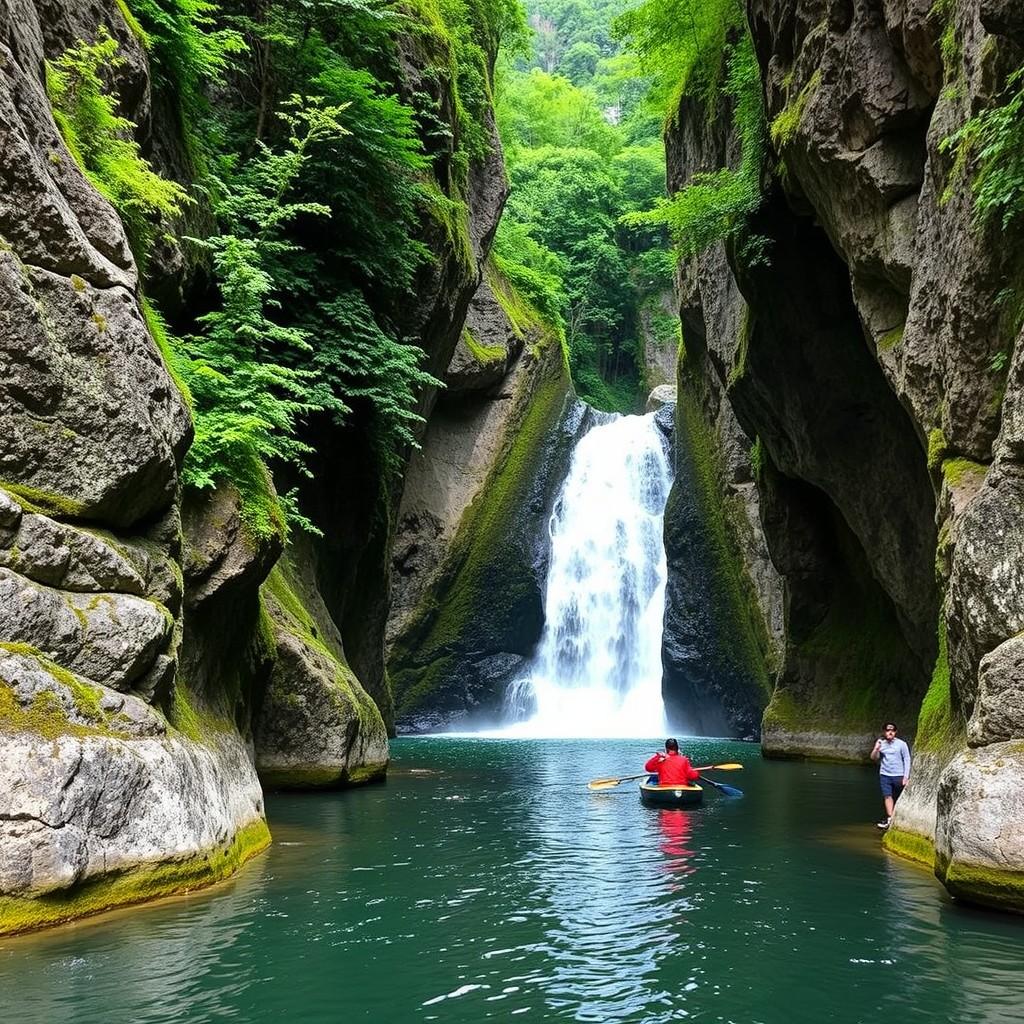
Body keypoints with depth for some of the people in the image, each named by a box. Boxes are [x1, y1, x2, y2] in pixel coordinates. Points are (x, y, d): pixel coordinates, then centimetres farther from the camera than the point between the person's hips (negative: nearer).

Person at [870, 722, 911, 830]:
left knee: (898, 799, 6)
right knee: (887, 796, -8)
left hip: (898, 775, -2)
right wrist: (876, 749, -13)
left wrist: (906, 777, -6)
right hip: (885, 775, 2)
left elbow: (907, 760, -1)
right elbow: (873, 758, 8)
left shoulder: (901, 744, -4)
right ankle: (890, 818, -10)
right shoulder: (881, 743, 6)